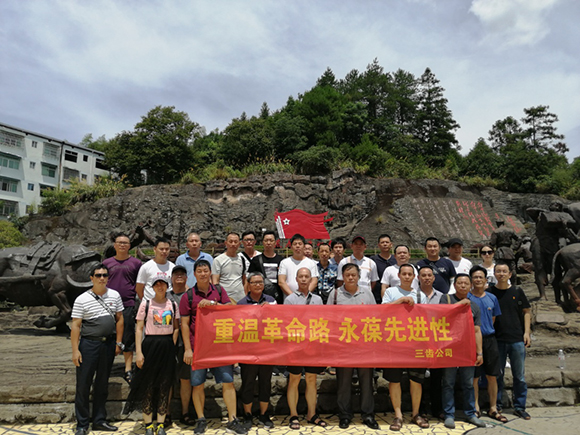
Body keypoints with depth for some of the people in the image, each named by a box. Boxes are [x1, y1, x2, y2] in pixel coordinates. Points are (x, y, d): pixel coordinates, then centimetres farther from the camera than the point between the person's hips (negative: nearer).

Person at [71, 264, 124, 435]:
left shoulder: (115, 295, 3)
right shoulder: (82, 300, -6)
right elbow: (75, 325, -6)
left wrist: (118, 343, 5)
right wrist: (75, 350, -11)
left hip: (108, 344, 3)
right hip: (88, 344, -3)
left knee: (102, 384, 14)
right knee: (83, 384, 3)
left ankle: (99, 420, 27)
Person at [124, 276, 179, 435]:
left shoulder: (172, 305, 6)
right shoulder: (146, 304, 0)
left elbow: (176, 328, 10)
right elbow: (139, 329, -1)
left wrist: (171, 347, 0)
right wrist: (138, 352, -8)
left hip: (167, 346, 2)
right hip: (150, 344, -2)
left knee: (164, 386, 7)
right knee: (148, 385, 3)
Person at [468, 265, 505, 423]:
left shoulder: (492, 298, 9)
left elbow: (493, 319, 17)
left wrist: (487, 330, 8)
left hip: (490, 339, 4)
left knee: (492, 376, 7)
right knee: (474, 376, 3)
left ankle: (493, 409, 20)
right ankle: (476, 408, 18)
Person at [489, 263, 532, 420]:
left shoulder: (517, 291, 3)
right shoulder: (489, 292, 0)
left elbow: (526, 312, 8)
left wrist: (526, 332, 0)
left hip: (517, 339, 1)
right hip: (497, 340, -1)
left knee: (519, 375, 8)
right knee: (497, 375, 8)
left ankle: (519, 407, 21)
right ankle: (496, 406, 20)